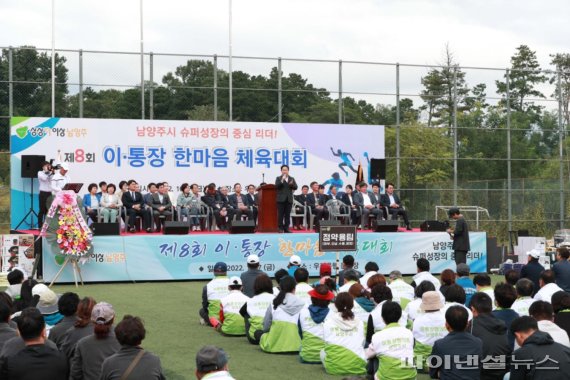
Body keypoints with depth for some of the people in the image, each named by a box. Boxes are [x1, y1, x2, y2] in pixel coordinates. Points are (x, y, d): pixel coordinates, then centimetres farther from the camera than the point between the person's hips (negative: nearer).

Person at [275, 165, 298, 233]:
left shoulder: (292, 179, 13)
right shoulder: (278, 178, 6)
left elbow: (295, 187, 5)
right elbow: (276, 186, -9)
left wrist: (292, 184, -15)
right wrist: (282, 181, -22)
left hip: (289, 199, 3)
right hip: (281, 199, -3)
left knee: (287, 214, 3)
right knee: (280, 214, -3)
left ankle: (286, 228, 6)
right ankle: (280, 228, -1)